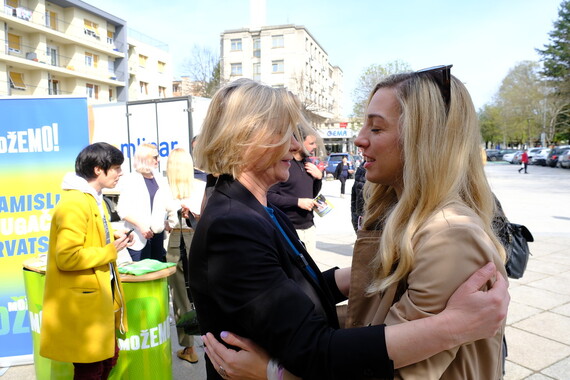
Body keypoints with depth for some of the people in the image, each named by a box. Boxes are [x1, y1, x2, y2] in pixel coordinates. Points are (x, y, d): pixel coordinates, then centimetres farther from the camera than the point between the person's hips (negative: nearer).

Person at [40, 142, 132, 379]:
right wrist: (110, 251, -20)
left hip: (100, 296, 10)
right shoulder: (74, 203, -22)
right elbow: (67, 257, -29)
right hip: (82, 302, -10)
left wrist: (113, 239, 6)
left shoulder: (93, 199, 11)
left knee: (108, 359, 21)